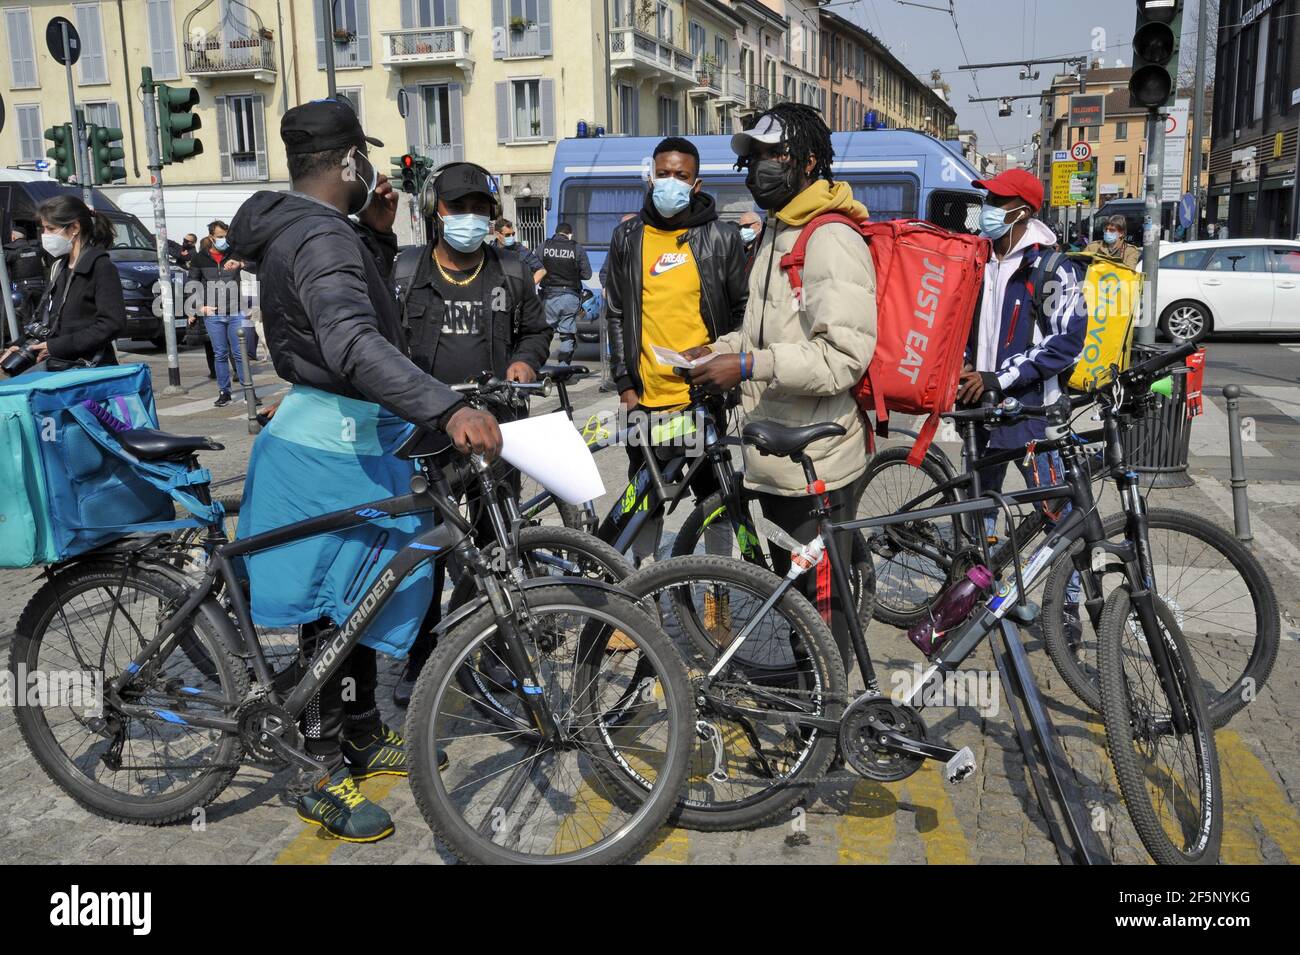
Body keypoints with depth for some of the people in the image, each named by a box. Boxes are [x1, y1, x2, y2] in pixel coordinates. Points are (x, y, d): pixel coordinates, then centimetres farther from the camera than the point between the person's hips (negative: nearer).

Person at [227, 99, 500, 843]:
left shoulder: (305, 227, 13)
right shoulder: (320, 236, -22)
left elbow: (369, 305, 22)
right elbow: (354, 344, -38)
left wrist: (380, 234, 8)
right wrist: (449, 409, -48)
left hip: (350, 436, 11)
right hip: (333, 442, -11)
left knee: (359, 592, 19)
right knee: (335, 608, -1)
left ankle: (363, 737, 35)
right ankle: (323, 776, 13)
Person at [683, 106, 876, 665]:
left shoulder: (831, 241, -16)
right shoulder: (777, 233, 17)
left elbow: (844, 357, -26)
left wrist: (748, 365, -27)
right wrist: (721, 349, 10)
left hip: (818, 465, -11)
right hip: (778, 457, 11)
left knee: (822, 601, 1)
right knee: (791, 588, 23)